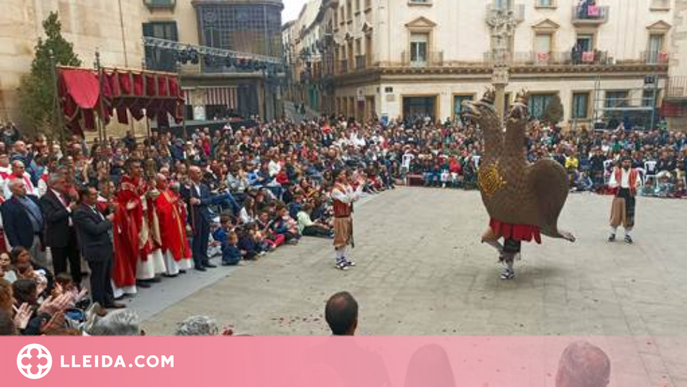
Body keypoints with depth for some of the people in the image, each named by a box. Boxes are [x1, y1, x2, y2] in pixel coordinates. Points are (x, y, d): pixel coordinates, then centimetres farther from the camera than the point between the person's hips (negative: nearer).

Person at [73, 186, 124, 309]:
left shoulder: (94, 208, 11)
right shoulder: (80, 212, -17)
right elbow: (95, 229, -23)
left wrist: (107, 220, 3)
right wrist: (108, 220, -12)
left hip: (105, 247, 9)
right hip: (96, 250, -9)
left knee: (106, 277, 18)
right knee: (98, 279, 2)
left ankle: (108, 300, 30)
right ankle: (99, 305, 14)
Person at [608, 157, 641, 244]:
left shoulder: (634, 173, 7)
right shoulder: (616, 171, 5)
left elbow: (638, 181, 0)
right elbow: (611, 183, -2)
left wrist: (638, 184, -24)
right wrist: (617, 183, -24)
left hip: (630, 194, 1)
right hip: (619, 194, -1)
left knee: (629, 216, 3)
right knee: (616, 215, 2)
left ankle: (627, 235, 16)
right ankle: (612, 234, 15)